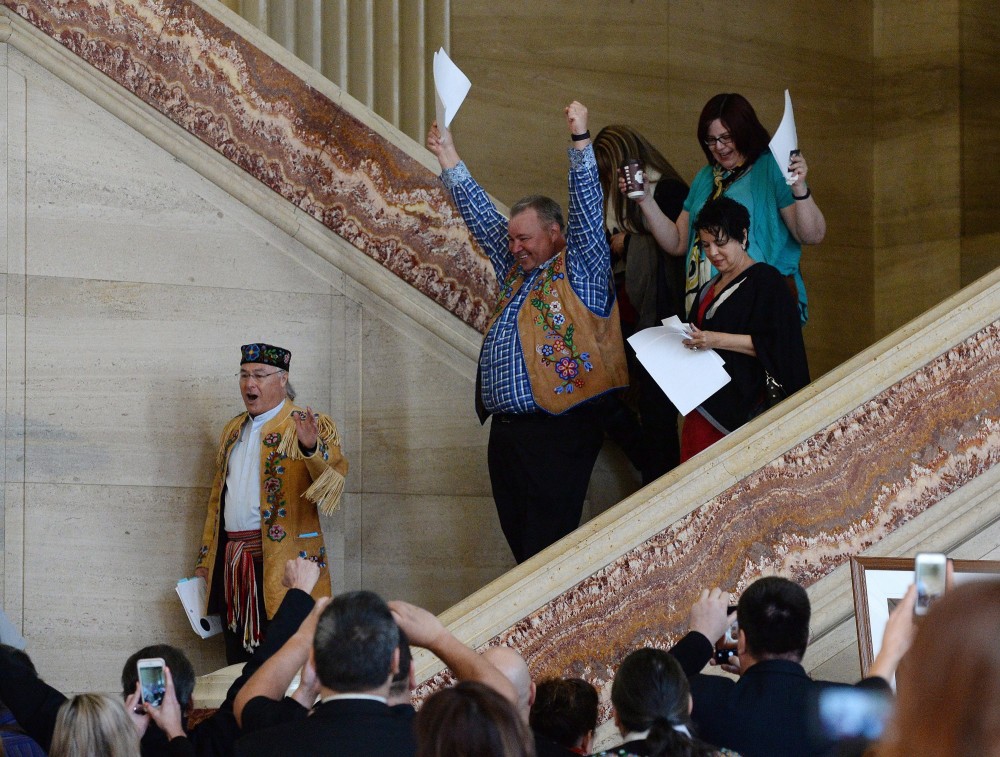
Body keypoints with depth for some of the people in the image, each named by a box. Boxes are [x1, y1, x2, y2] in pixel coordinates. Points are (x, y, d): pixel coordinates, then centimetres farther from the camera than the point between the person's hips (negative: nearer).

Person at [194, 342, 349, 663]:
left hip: (280, 564, -6)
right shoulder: (233, 431, 18)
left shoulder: (313, 427, -2)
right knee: (239, 662, 7)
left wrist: (312, 447, -40)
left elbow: (334, 476, -20)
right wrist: (204, 560, 19)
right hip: (232, 563, 6)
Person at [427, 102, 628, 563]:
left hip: (557, 433, -8)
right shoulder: (516, 273, 21)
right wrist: (448, 157, 29)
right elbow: (481, 216, 27)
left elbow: (586, 206, -9)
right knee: (520, 543, 6)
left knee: (549, 549, -11)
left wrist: (580, 139, -16)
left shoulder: (580, 271, 2)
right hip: (506, 430, 8)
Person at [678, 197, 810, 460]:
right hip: (706, 404, 8)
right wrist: (689, 338, 11)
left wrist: (718, 340, -20)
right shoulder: (709, 288, 21)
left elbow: (774, 345, -14)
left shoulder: (766, 281, -5)